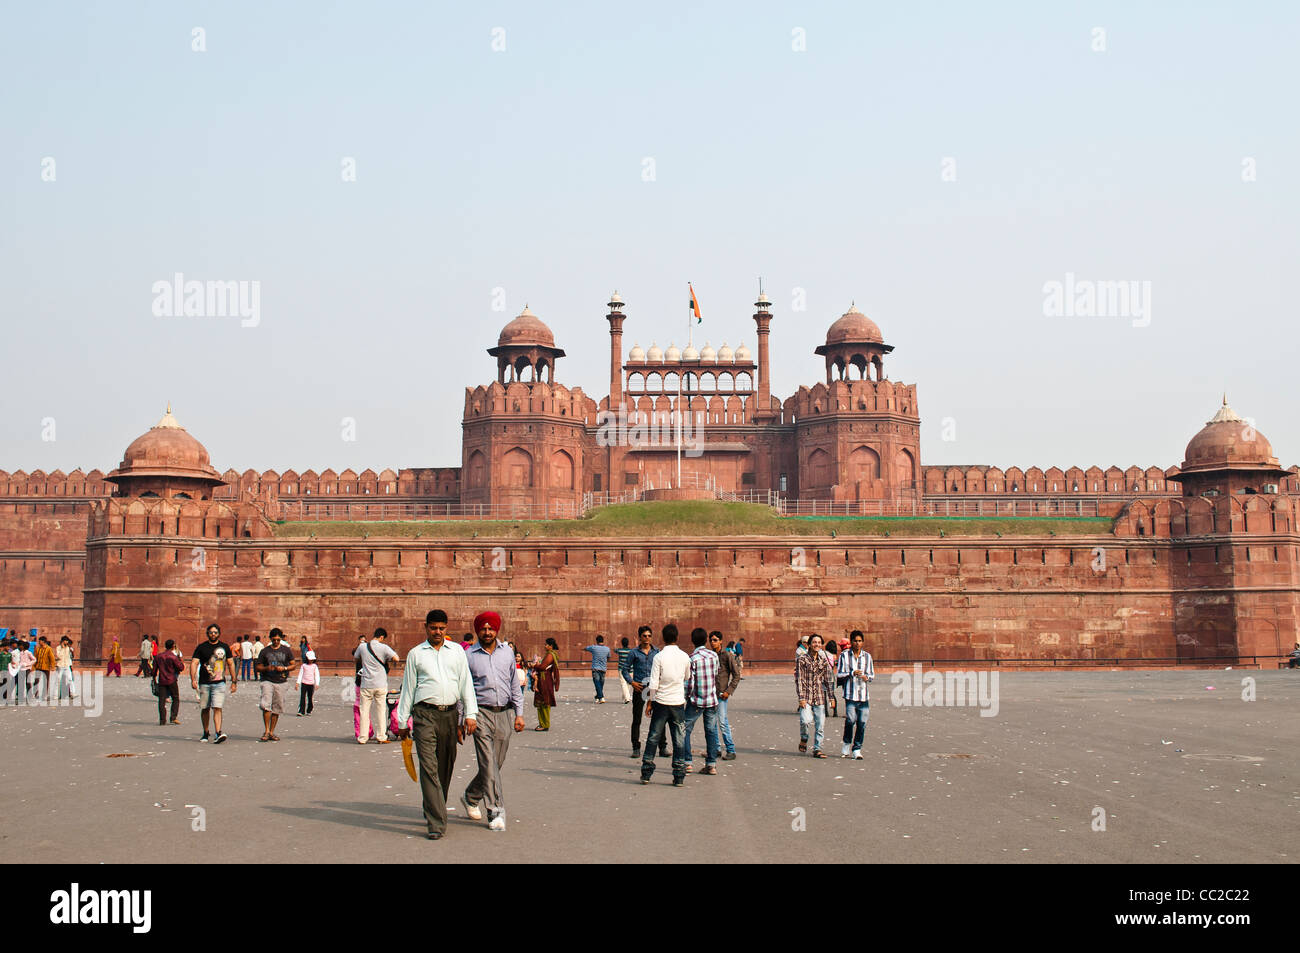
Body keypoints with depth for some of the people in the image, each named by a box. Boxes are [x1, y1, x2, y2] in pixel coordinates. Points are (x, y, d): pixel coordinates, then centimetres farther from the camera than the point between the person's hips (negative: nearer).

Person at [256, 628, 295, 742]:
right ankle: (266, 731, -10)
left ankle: (272, 732, 14)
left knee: (277, 708, 4)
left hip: (280, 682, 1)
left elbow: (293, 665, 10)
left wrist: (284, 668, -9)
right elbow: (258, 667, 9)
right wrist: (267, 668, -12)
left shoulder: (287, 650, 8)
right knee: (266, 705, -17)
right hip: (267, 681, -1)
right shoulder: (265, 651, 6)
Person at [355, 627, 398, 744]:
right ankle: (381, 737, 9)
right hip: (381, 685, -1)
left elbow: (355, 658, 17)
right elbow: (396, 658, -13)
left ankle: (362, 737, 9)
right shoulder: (384, 647, -8)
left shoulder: (362, 646, 1)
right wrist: (387, 659, 5)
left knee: (364, 711, 8)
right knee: (381, 710, 7)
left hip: (366, 684, 1)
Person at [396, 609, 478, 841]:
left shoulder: (457, 651, 13)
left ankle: (433, 811, 29)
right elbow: (408, 688, 12)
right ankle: (436, 823, -14)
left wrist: (471, 714, 2)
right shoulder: (416, 654, 9)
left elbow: (466, 683, 11)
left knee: (445, 768, 10)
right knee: (429, 768, -11)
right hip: (425, 713, -3)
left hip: (450, 713, 3)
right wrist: (402, 722, 11)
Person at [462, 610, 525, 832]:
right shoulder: (468, 656, 1)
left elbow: (515, 685, 16)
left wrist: (519, 713, 8)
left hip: (504, 714, 4)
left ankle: (471, 797, 31)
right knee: (488, 763, -10)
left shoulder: (507, 653, 11)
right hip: (481, 713, -4)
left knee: (497, 763, 9)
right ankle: (496, 812, -6)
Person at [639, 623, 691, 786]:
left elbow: (653, 684, -10)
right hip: (678, 702, 2)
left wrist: (649, 703, -1)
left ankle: (646, 774, 11)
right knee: (679, 739, 5)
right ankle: (679, 777, 5)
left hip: (661, 702, -1)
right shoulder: (684, 657, -1)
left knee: (653, 737, 8)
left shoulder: (659, 657, -10)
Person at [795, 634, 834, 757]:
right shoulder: (801, 659, -3)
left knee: (820, 724, 1)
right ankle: (804, 738, 11)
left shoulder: (823, 660, 10)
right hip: (806, 696, -4)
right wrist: (801, 698, -12)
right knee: (806, 720, -20)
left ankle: (817, 749, 14)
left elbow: (827, 679, 17)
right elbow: (799, 679, -6)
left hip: (820, 696, 4)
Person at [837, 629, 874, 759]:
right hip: (850, 694, -3)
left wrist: (867, 677, -6)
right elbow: (839, 675, 1)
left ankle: (857, 749, 10)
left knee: (862, 723, 0)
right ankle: (847, 743, 9)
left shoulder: (867, 656, 12)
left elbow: (872, 675, 17)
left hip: (863, 694, 3)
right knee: (850, 719, -14)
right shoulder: (844, 655, 2)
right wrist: (852, 673, -16)